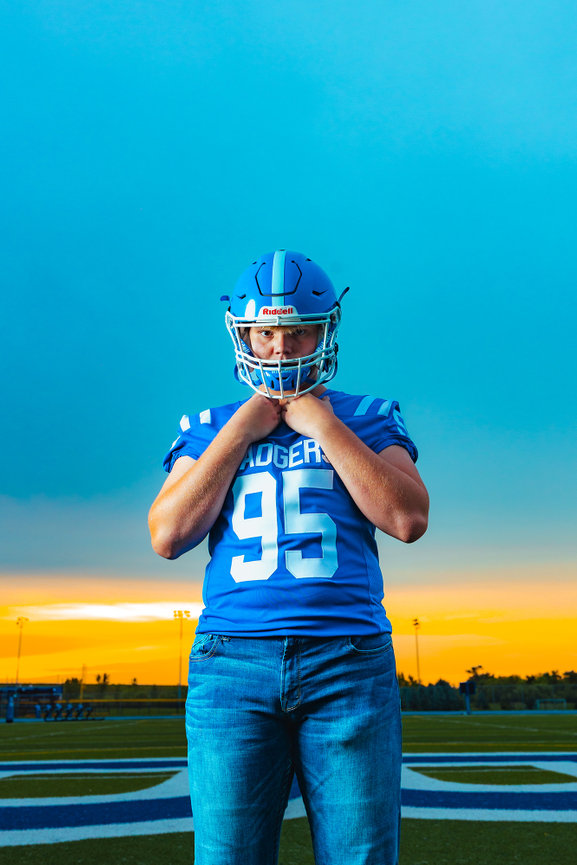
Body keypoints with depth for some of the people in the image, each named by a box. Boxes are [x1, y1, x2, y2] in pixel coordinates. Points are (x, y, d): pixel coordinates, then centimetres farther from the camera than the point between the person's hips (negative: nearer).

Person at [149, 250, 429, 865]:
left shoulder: (366, 418, 11)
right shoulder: (211, 427, 14)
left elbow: (408, 519, -5)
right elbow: (168, 537, 1)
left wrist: (322, 424, -4)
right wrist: (241, 432, -1)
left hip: (349, 660, 0)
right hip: (232, 661, 1)